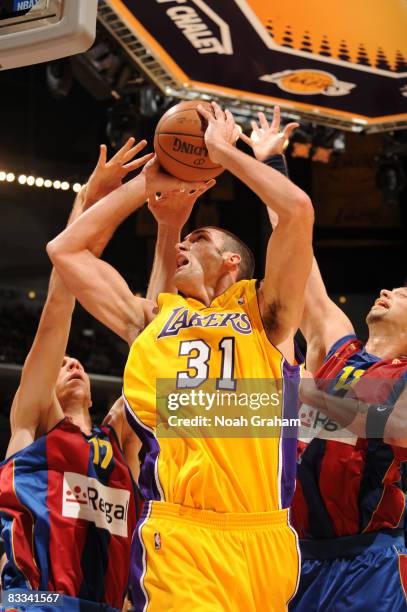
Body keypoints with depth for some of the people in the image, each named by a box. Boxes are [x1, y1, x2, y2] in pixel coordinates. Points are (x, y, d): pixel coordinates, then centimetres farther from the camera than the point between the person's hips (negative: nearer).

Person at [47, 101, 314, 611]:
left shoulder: (264, 312, 13)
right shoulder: (150, 320, 21)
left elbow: (298, 210, 0)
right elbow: (64, 249, 23)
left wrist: (223, 151, 11)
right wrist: (146, 186, 24)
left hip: (261, 539, 0)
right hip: (178, 537, 1)